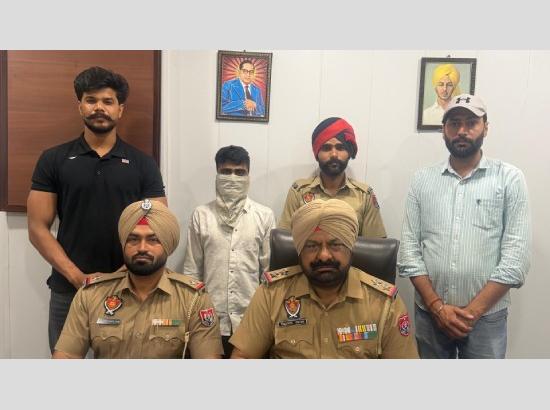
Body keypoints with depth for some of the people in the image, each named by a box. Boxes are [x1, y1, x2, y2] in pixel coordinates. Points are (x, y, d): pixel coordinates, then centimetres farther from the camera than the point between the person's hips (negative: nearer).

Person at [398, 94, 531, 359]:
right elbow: (409, 249, 0)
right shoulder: (422, 180, 3)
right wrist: (437, 306, -9)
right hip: (428, 314, 2)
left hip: (486, 317, -2)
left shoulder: (510, 179, -2)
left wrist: (472, 311, -11)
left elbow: (516, 257, -8)